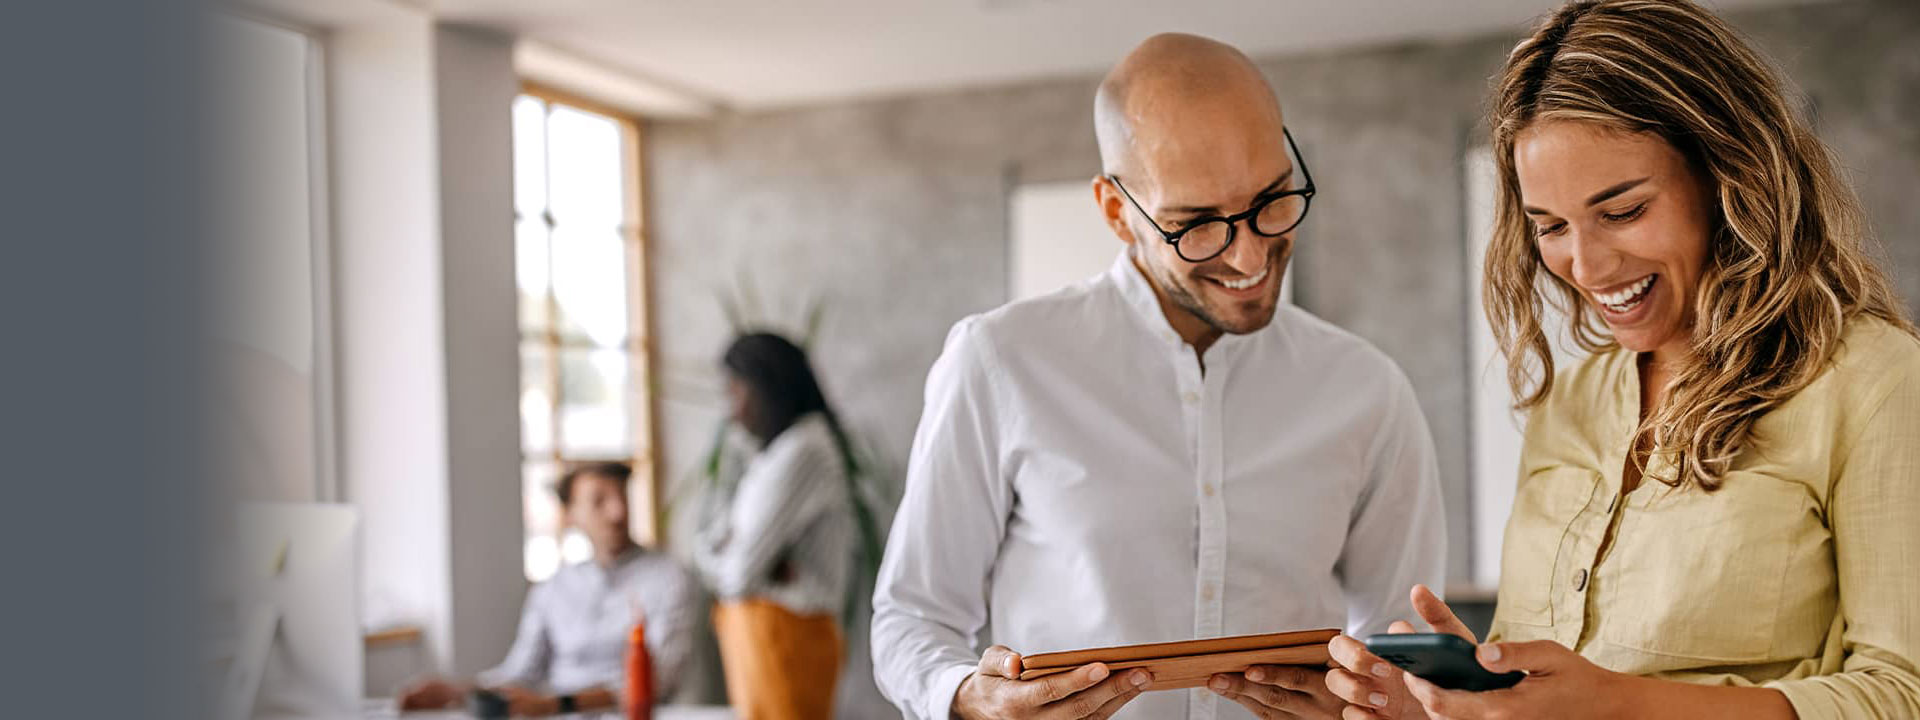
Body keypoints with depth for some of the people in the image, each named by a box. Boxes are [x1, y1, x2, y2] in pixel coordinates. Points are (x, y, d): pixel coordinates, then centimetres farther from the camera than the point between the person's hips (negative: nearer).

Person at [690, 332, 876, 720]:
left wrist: (721, 560, 4)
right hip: (757, 629, 9)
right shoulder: (771, 454, 16)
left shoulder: (802, 451, -15)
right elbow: (705, 546, 12)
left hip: (783, 631, -9)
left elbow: (740, 571, -17)